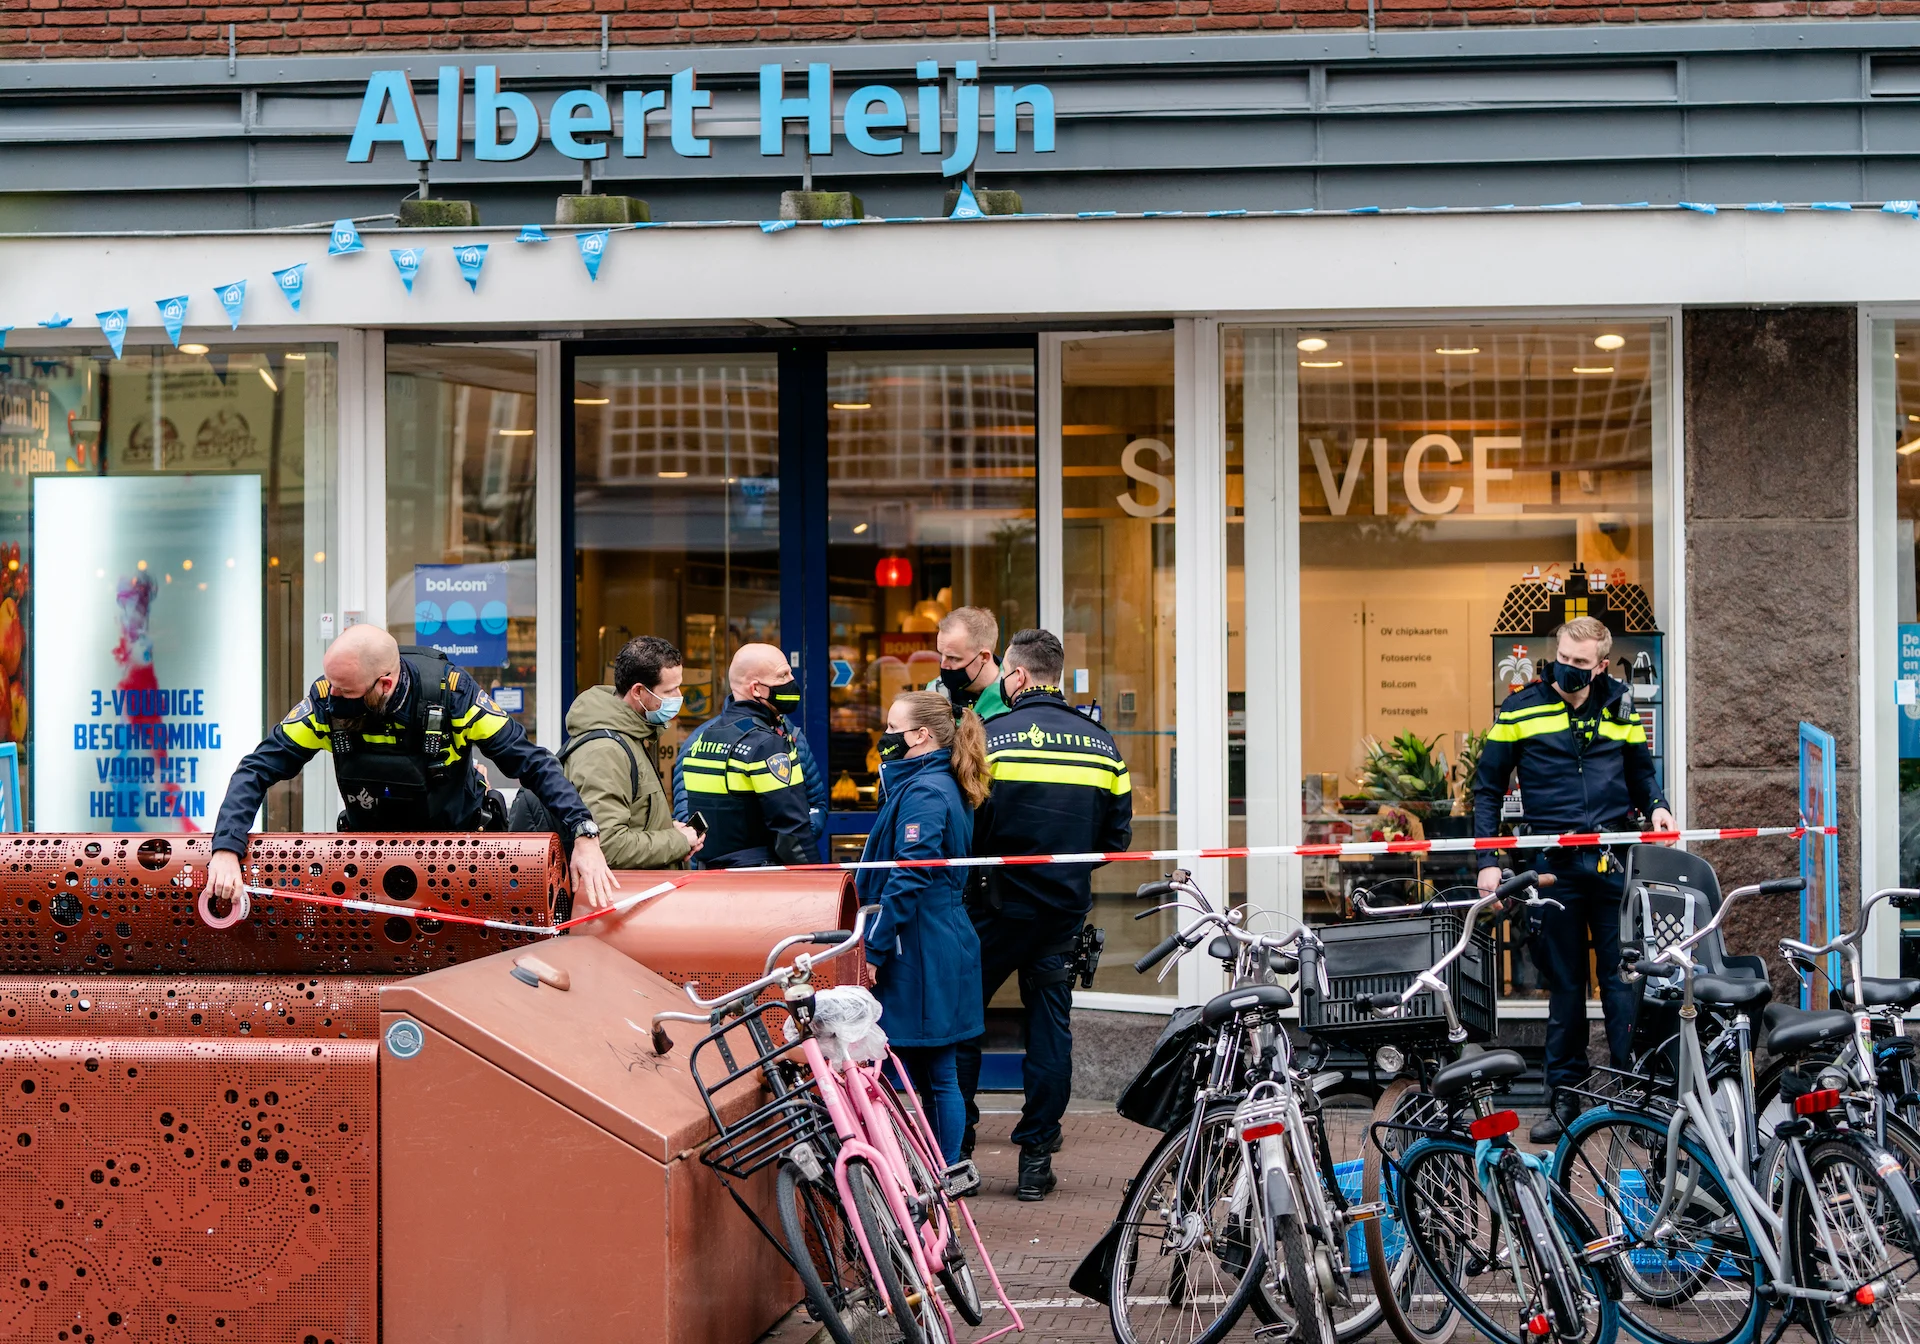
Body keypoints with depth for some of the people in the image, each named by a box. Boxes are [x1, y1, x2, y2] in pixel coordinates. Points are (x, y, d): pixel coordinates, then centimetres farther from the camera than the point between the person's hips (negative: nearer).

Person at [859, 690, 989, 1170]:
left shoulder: (924, 792, -15)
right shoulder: (941, 785, 16)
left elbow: (908, 880, -21)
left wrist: (873, 948, -18)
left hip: (922, 953, -10)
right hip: (945, 946, 10)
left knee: (933, 1077, -4)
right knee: (935, 1075, 13)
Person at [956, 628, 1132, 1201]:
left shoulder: (992, 738, -11)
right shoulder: (1101, 744, 4)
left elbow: (965, 828, -12)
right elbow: (1117, 834, 7)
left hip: (999, 905, -4)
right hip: (1067, 908, 4)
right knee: (1051, 1022, 10)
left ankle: (956, 1149, 9)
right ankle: (1037, 1156, 10)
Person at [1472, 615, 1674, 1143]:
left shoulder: (1619, 707, 8)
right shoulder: (1520, 709, 2)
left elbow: (1641, 771, 20)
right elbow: (1488, 788, 6)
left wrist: (1655, 805, -2)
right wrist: (1488, 861, 0)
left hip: (1613, 860, 1)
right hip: (1554, 863, -1)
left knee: (1622, 975, -2)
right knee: (1564, 982, 5)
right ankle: (1564, 1098, 12)